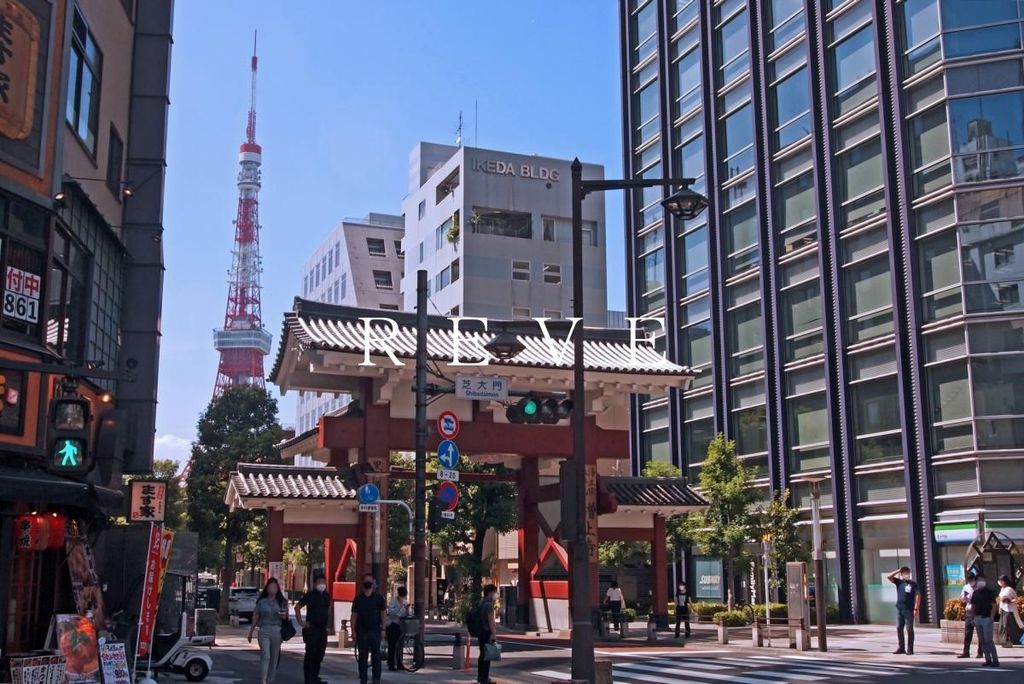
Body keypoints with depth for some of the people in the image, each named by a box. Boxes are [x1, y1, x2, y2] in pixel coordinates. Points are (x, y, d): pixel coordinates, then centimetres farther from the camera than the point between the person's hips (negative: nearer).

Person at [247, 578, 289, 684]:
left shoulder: (281, 602, 10)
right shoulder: (261, 602, 8)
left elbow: (285, 617, 9)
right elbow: (255, 618, 12)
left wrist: (284, 615, -15)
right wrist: (250, 632, 13)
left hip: (277, 631, 2)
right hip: (264, 630, -2)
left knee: (274, 657, 5)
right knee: (265, 655, -16)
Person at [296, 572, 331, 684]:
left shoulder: (327, 596, 11)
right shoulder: (309, 595, -7)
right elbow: (297, 607, -5)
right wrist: (301, 622, -10)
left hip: (323, 629, 6)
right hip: (311, 629, -6)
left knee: (320, 655, 11)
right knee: (311, 654, -5)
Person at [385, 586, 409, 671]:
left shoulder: (405, 601, 10)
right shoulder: (394, 601, -10)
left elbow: (406, 614, 11)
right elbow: (390, 611, -25)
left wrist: (407, 608, -8)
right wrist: (400, 607, -33)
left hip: (400, 625, 6)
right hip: (392, 625, -6)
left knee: (400, 645, 9)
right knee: (392, 645, -5)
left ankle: (399, 664, 15)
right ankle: (391, 665, -1)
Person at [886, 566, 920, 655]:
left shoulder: (913, 584, -1)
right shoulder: (899, 582, 9)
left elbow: (918, 596, -6)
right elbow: (889, 577, 0)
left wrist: (916, 608, -13)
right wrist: (898, 571, 0)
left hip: (909, 610, -4)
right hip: (899, 609, 4)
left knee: (909, 629, -1)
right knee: (899, 628, 7)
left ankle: (910, 649, 3)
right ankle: (901, 648, 15)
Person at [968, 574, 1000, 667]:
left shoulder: (989, 592, -4)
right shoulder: (975, 593, 12)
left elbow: (994, 605, -7)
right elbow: (973, 606, 16)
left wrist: (992, 617, -15)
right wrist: (973, 618, 10)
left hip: (987, 618, -6)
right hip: (978, 618, 6)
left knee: (988, 640, -10)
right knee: (982, 641, 7)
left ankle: (995, 660, -5)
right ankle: (988, 660, 12)